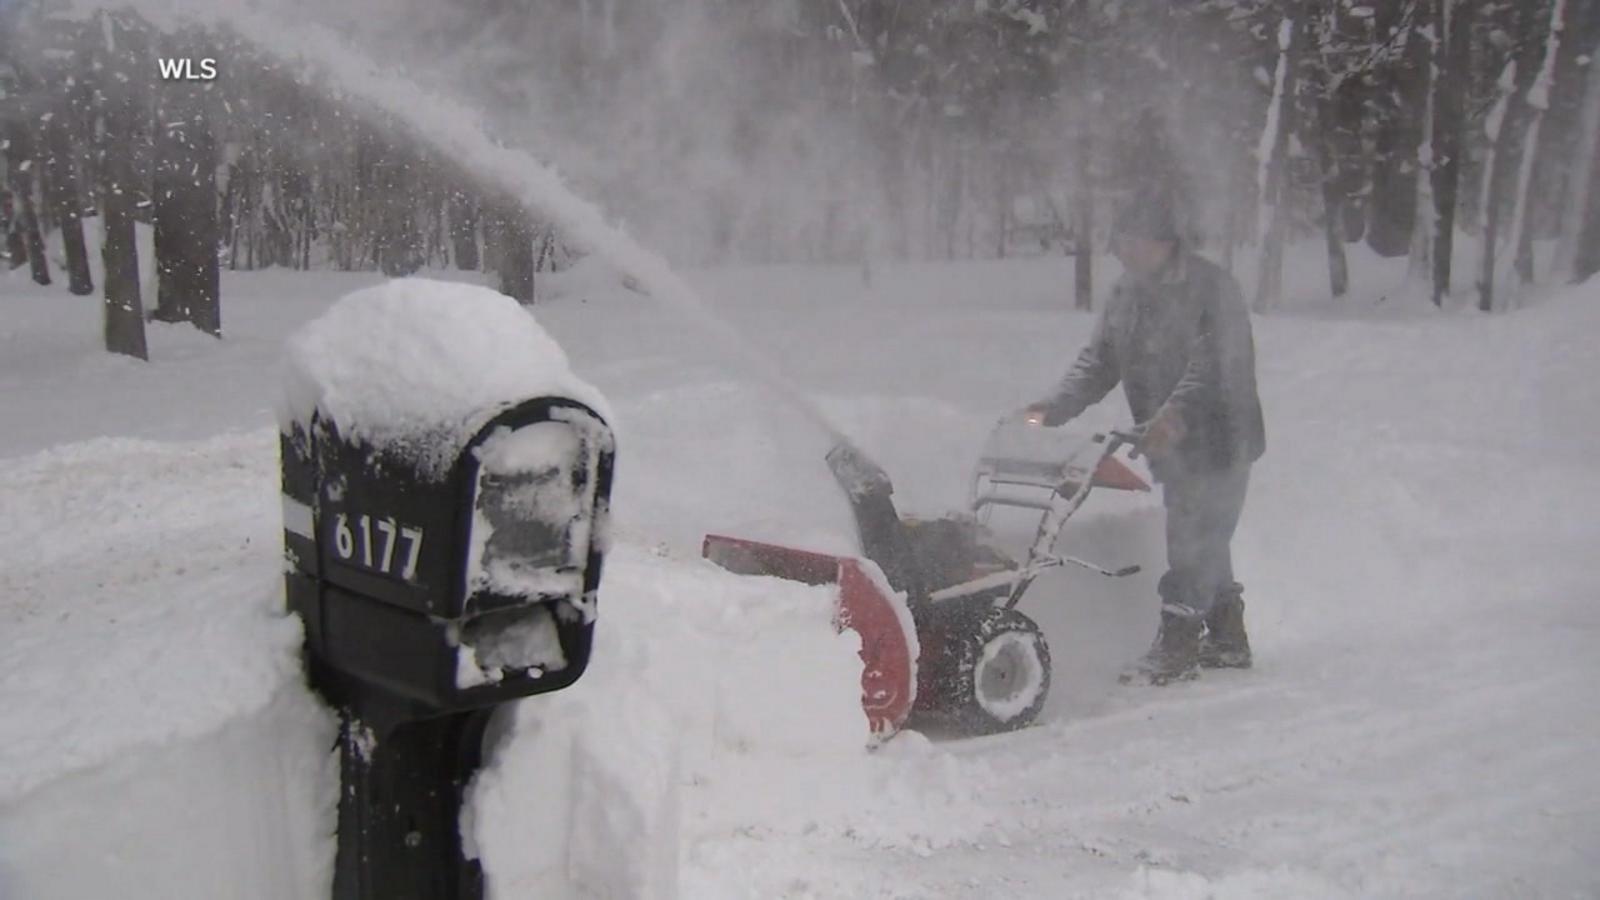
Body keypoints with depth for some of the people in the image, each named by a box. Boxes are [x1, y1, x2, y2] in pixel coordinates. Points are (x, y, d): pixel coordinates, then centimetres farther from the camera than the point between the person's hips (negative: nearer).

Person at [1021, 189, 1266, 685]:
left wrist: (1174, 415, -41)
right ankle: (1227, 640, 27)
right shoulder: (1128, 295, 9)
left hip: (1218, 439, -8)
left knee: (1194, 540, -8)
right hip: (1173, 445, 8)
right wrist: (1054, 408, -8)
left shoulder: (1210, 288, -15)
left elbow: (1210, 366, -26)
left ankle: (1176, 647, -2)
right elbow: (1099, 361, 6)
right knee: (1202, 542, 15)